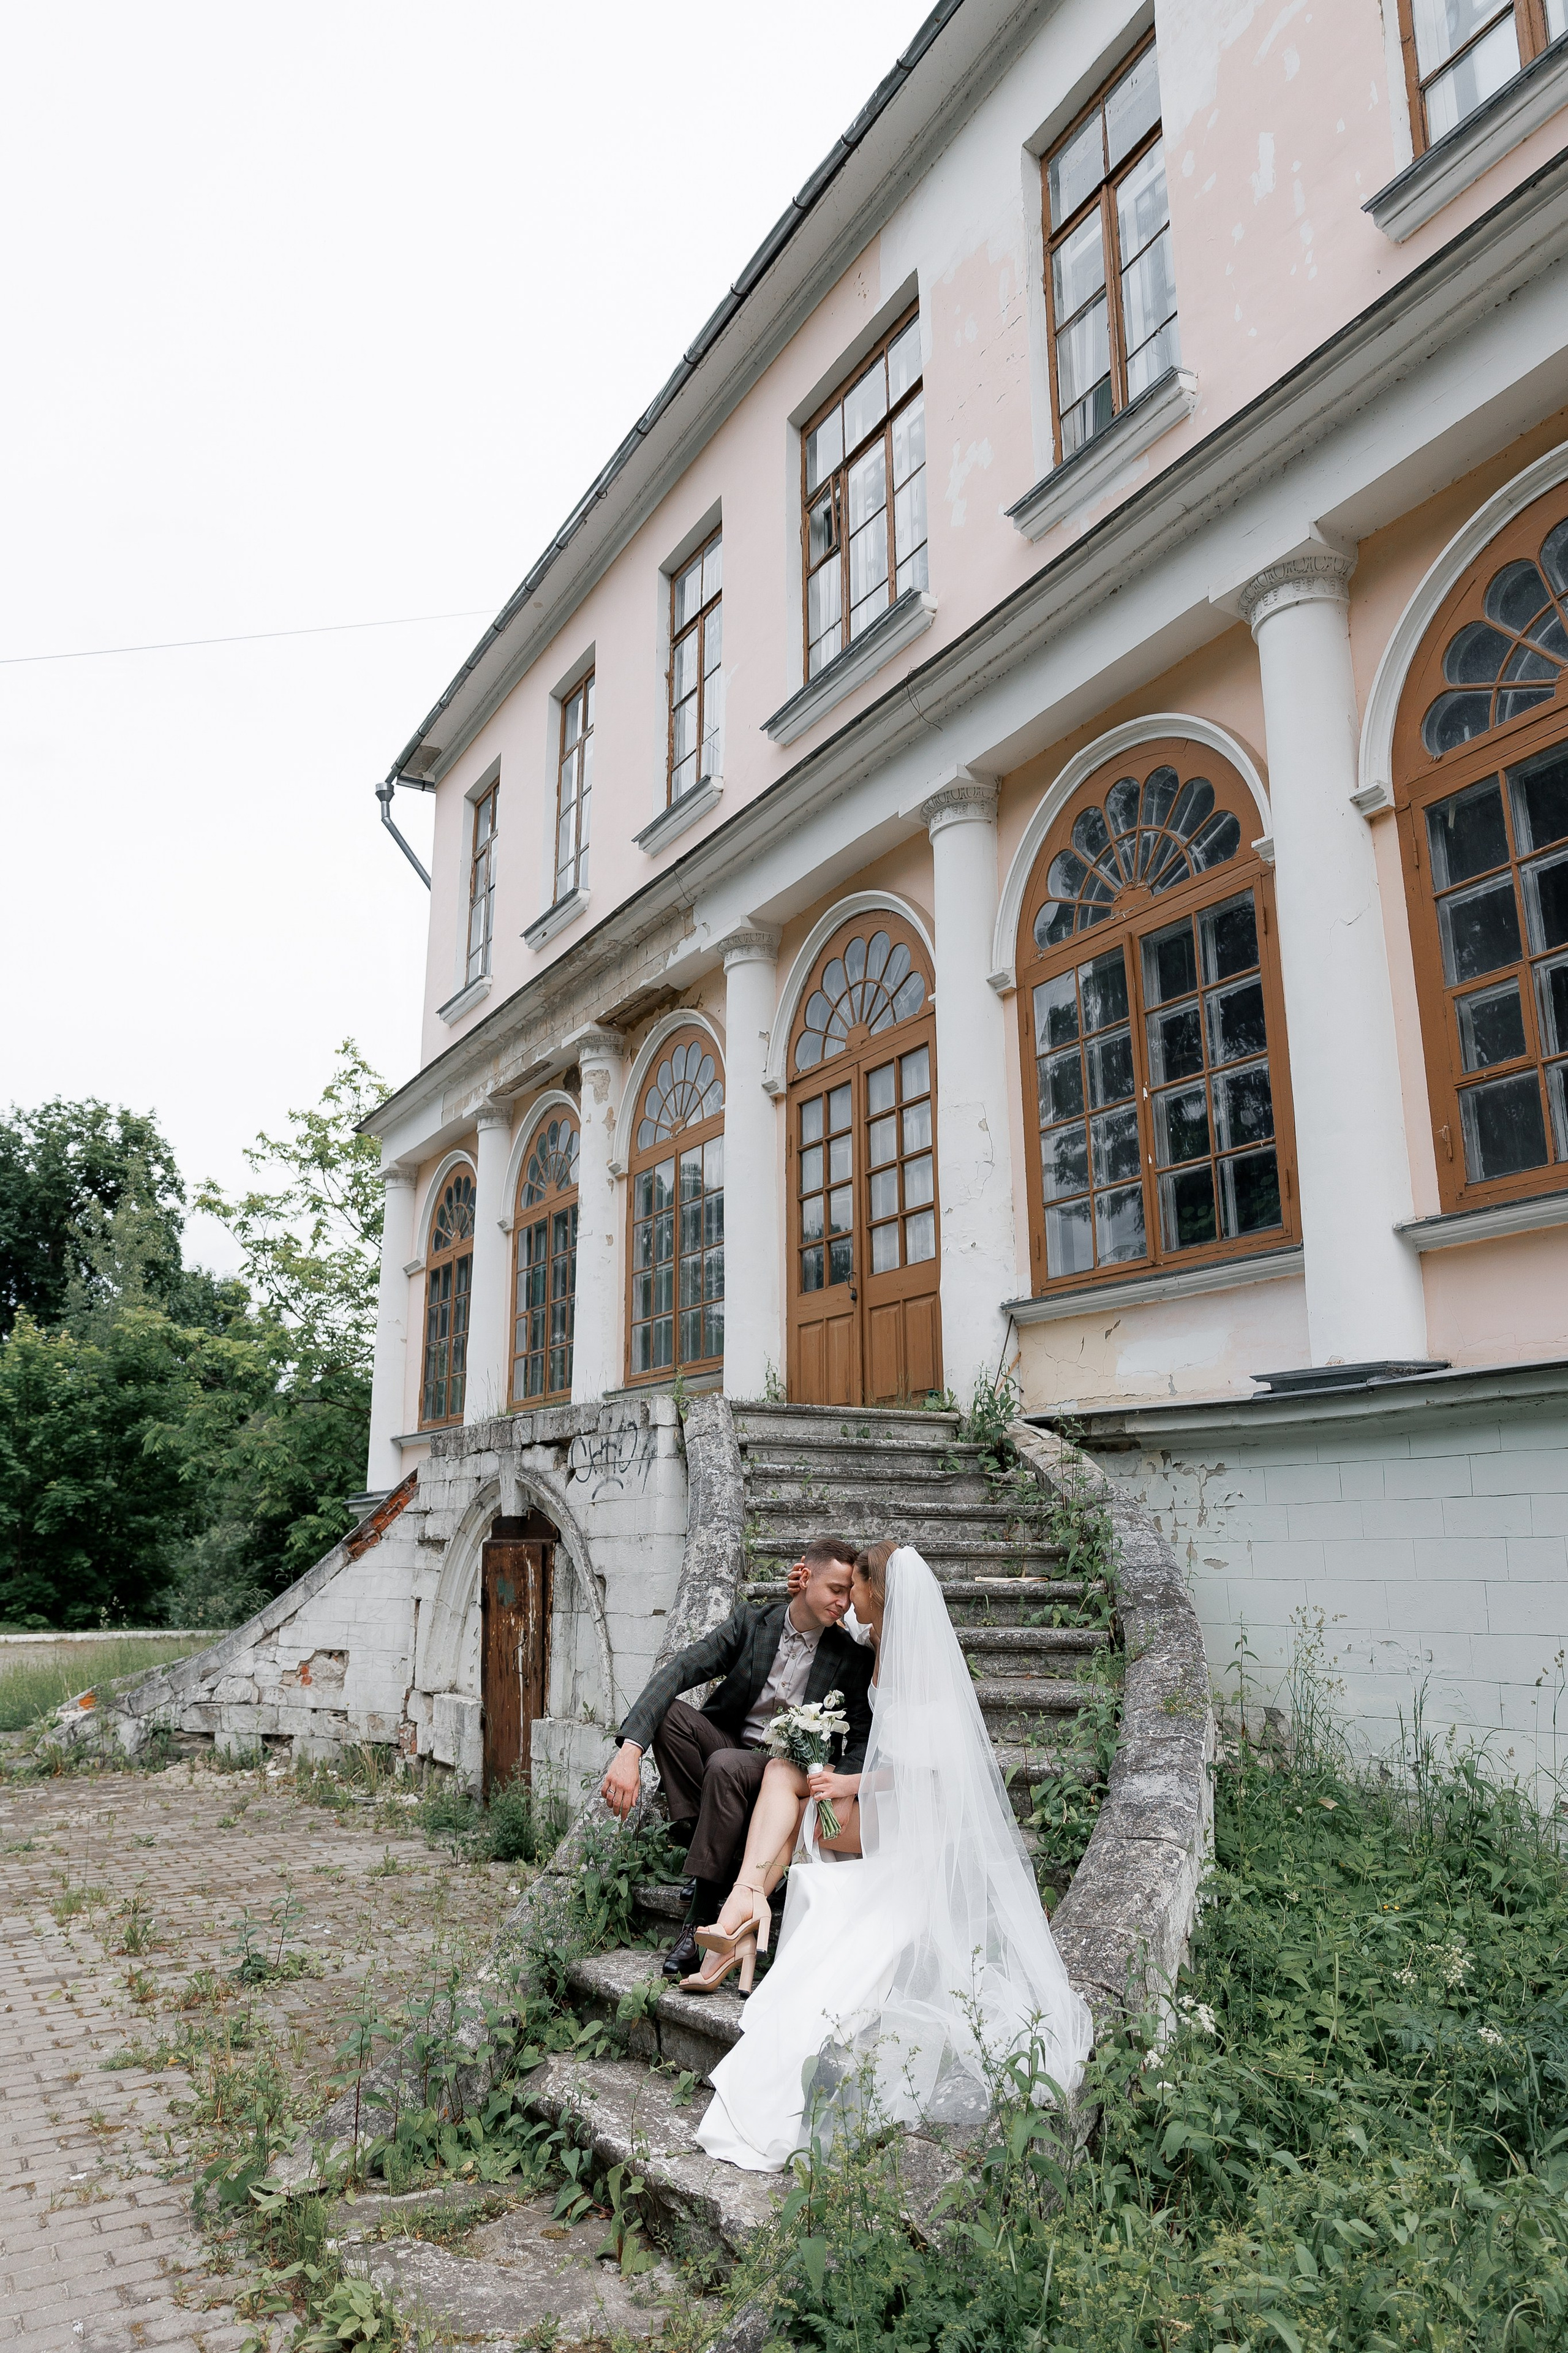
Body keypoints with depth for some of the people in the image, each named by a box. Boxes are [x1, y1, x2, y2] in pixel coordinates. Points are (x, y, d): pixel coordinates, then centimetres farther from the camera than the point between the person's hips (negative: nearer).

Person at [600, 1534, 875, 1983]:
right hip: (729, 1743, 3)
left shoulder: (851, 1659, -6)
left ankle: (703, 1916, -25)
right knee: (665, 1708, -24)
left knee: (726, 1766, -35)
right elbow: (676, 1671, -17)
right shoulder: (751, 1621, -6)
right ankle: (708, 1841, -17)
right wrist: (630, 1749, -33)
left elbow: (862, 1743, -6)